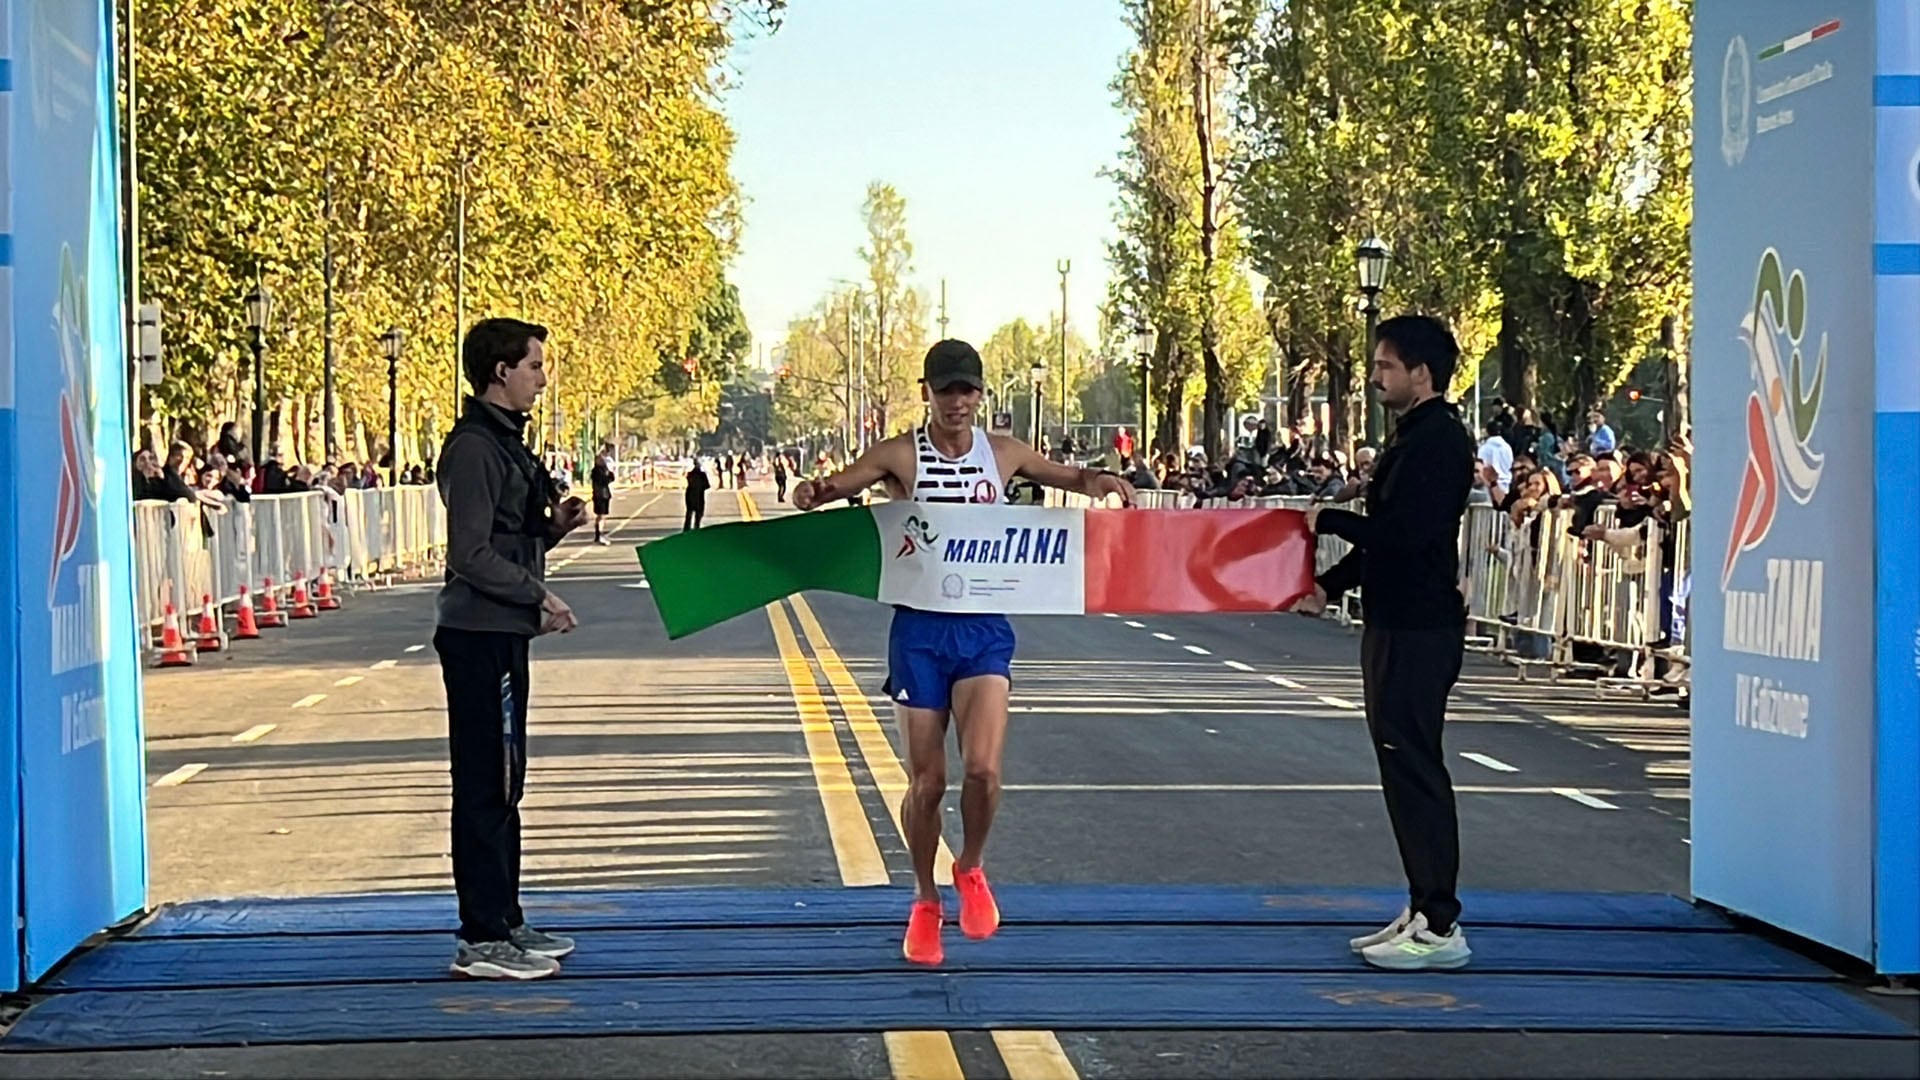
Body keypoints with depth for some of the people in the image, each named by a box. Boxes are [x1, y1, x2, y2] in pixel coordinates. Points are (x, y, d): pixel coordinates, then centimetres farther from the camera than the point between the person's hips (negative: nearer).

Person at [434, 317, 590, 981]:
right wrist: (539, 594, -17)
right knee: (485, 788, -7)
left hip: (502, 634, 10)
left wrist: (553, 526, 5)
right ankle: (482, 940, -2)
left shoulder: (503, 441, 17)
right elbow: (471, 556, -20)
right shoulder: (473, 447, -15)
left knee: (501, 786, 14)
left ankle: (504, 923, 22)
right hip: (480, 635, -10)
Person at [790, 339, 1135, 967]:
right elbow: (836, 485, -13)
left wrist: (1100, 482, -4)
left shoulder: (1004, 453, 4)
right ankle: (925, 902, 25)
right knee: (927, 780, 3)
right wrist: (813, 492, -37)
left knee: (983, 767, -17)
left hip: (984, 630, 1)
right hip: (919, 628, -1)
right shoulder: (901, 455, -4)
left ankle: (971, 870, 13)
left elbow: (1069, 478, 18)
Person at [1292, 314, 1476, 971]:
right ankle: (1423, 911, 20)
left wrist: (1329, 520, -11)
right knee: (1406, 767, 13)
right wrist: (1331, 586, 15)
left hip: (1419, 630, -11)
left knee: (1414, 769, -8)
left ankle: (1439, 927, -4)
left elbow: (1400, 532, -24)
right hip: (1400, 623, 11)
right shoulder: (1415, 438, 17)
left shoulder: (1438, 441, -15)